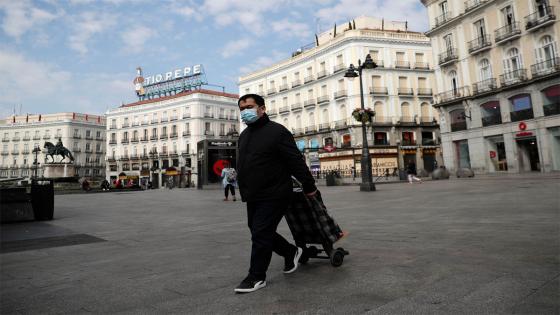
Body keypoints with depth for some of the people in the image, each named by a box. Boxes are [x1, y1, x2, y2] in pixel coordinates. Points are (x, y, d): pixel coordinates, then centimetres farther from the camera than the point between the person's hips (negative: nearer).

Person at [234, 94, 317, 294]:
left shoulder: (277, 132, -12)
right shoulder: (244, 135, 14)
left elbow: (296, 162, -13)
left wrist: (309, 186, -11)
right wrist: (245, 191, 21)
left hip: (274, 196, -9)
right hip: (253, 197, 9)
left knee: (260, 234, -6)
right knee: (258, 232, 16)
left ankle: (257, 277, 10)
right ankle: (291, 252, 36)